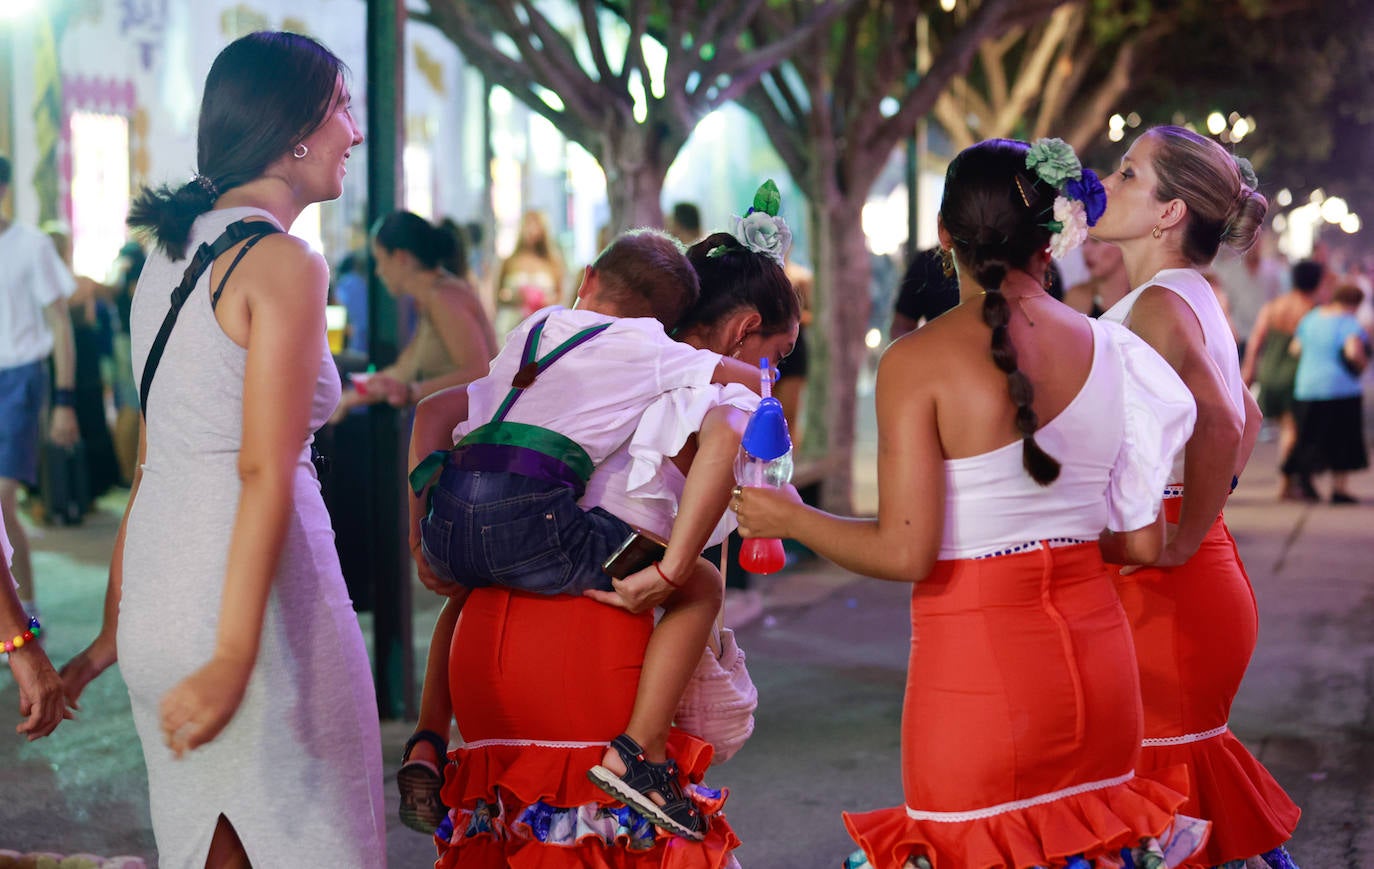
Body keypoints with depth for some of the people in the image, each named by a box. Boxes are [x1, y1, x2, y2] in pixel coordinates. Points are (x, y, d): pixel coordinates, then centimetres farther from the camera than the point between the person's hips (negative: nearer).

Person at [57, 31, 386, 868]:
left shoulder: (171, 256, 15)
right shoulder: (285, 263, -11)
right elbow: (265, 473, -17)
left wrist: (116, 628, 18)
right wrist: (233, 658, -20)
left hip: (159, 597, 8)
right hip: (254, 597, -8)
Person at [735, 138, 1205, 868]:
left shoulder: (918, 362, -11)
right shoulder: (1109, 350, 2)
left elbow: (905, 553, -14)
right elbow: (1144, 542, 6)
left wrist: (786, 518, 1)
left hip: (977, 666, -5)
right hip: (1094, 649, 5)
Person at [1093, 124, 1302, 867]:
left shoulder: (1158, 304, -16)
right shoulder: (1190, 298, 14)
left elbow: (1219, 424, -31)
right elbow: (1246, 417, 26)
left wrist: (1183, 541, -21)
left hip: (1163, 586, -10)